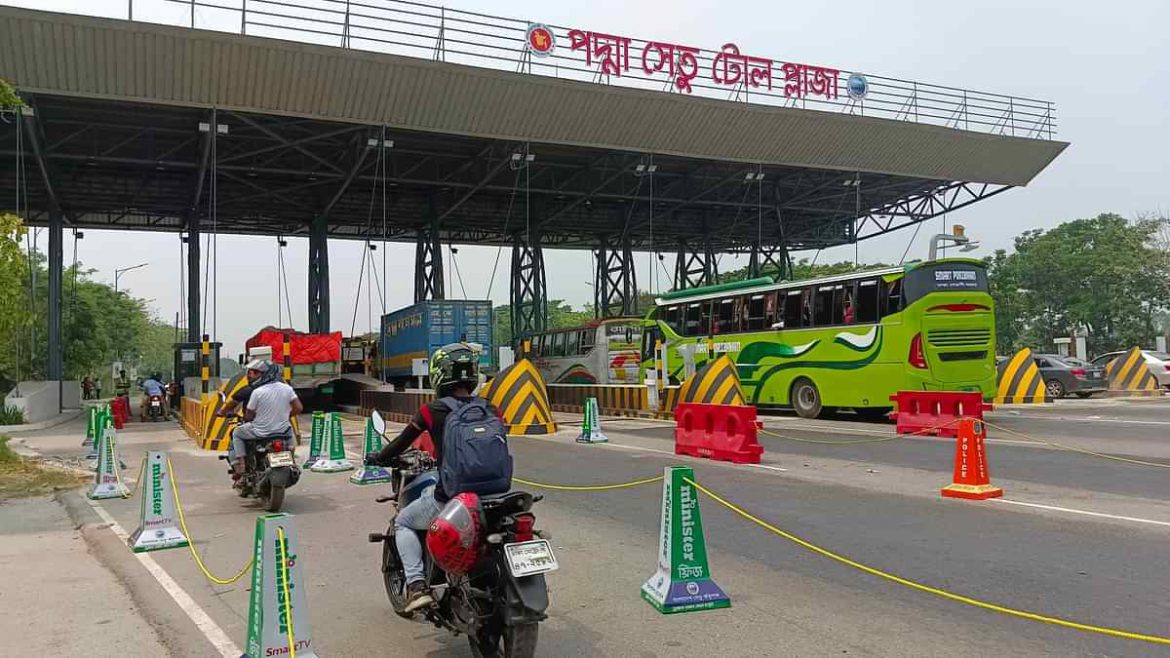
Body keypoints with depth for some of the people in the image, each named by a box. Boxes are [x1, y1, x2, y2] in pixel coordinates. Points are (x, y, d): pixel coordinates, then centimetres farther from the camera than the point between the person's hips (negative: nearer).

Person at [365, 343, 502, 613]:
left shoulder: (432, 411, -7)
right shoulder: (490, 410, 2)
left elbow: (402, 442, 6)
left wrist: (376, 458, 27)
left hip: (447, 499, -4)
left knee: (403, 521, 23)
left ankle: (417, 586, 6)